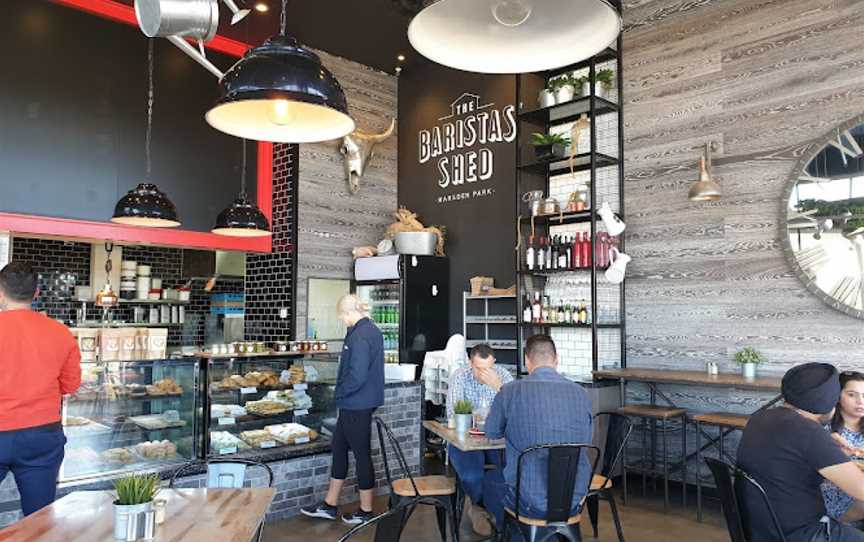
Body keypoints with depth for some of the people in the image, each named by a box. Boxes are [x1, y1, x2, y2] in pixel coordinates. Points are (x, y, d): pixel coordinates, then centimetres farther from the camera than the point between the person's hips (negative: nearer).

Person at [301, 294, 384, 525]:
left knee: (361, 453, 3)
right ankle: (329, 505, 28)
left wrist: (340, 393, -10)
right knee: (339, 447, 17)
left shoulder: (359, 336, -21)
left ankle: (366, 511, 18)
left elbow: (357, 375, -26)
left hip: (356, 404, -10)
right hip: (357, 404, 10)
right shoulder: (373, 330, 9)